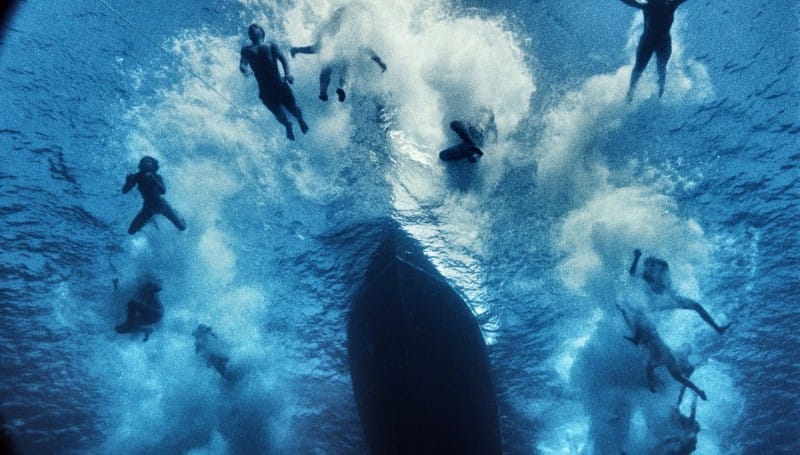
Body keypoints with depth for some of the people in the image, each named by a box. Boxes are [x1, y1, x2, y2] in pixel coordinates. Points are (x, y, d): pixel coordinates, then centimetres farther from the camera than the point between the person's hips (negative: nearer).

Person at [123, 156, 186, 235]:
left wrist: (153, 179, -52)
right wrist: (128, 181, -38)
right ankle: (149, 219, 32)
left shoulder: (157, 177, -23)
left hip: (161, 205, -2)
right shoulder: (138, 177, -17)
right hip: (148, 207, 2)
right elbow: (124, 191, -18)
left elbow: (163, 191, -41)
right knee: (131, 231, 4)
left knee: (182, 227, -2)